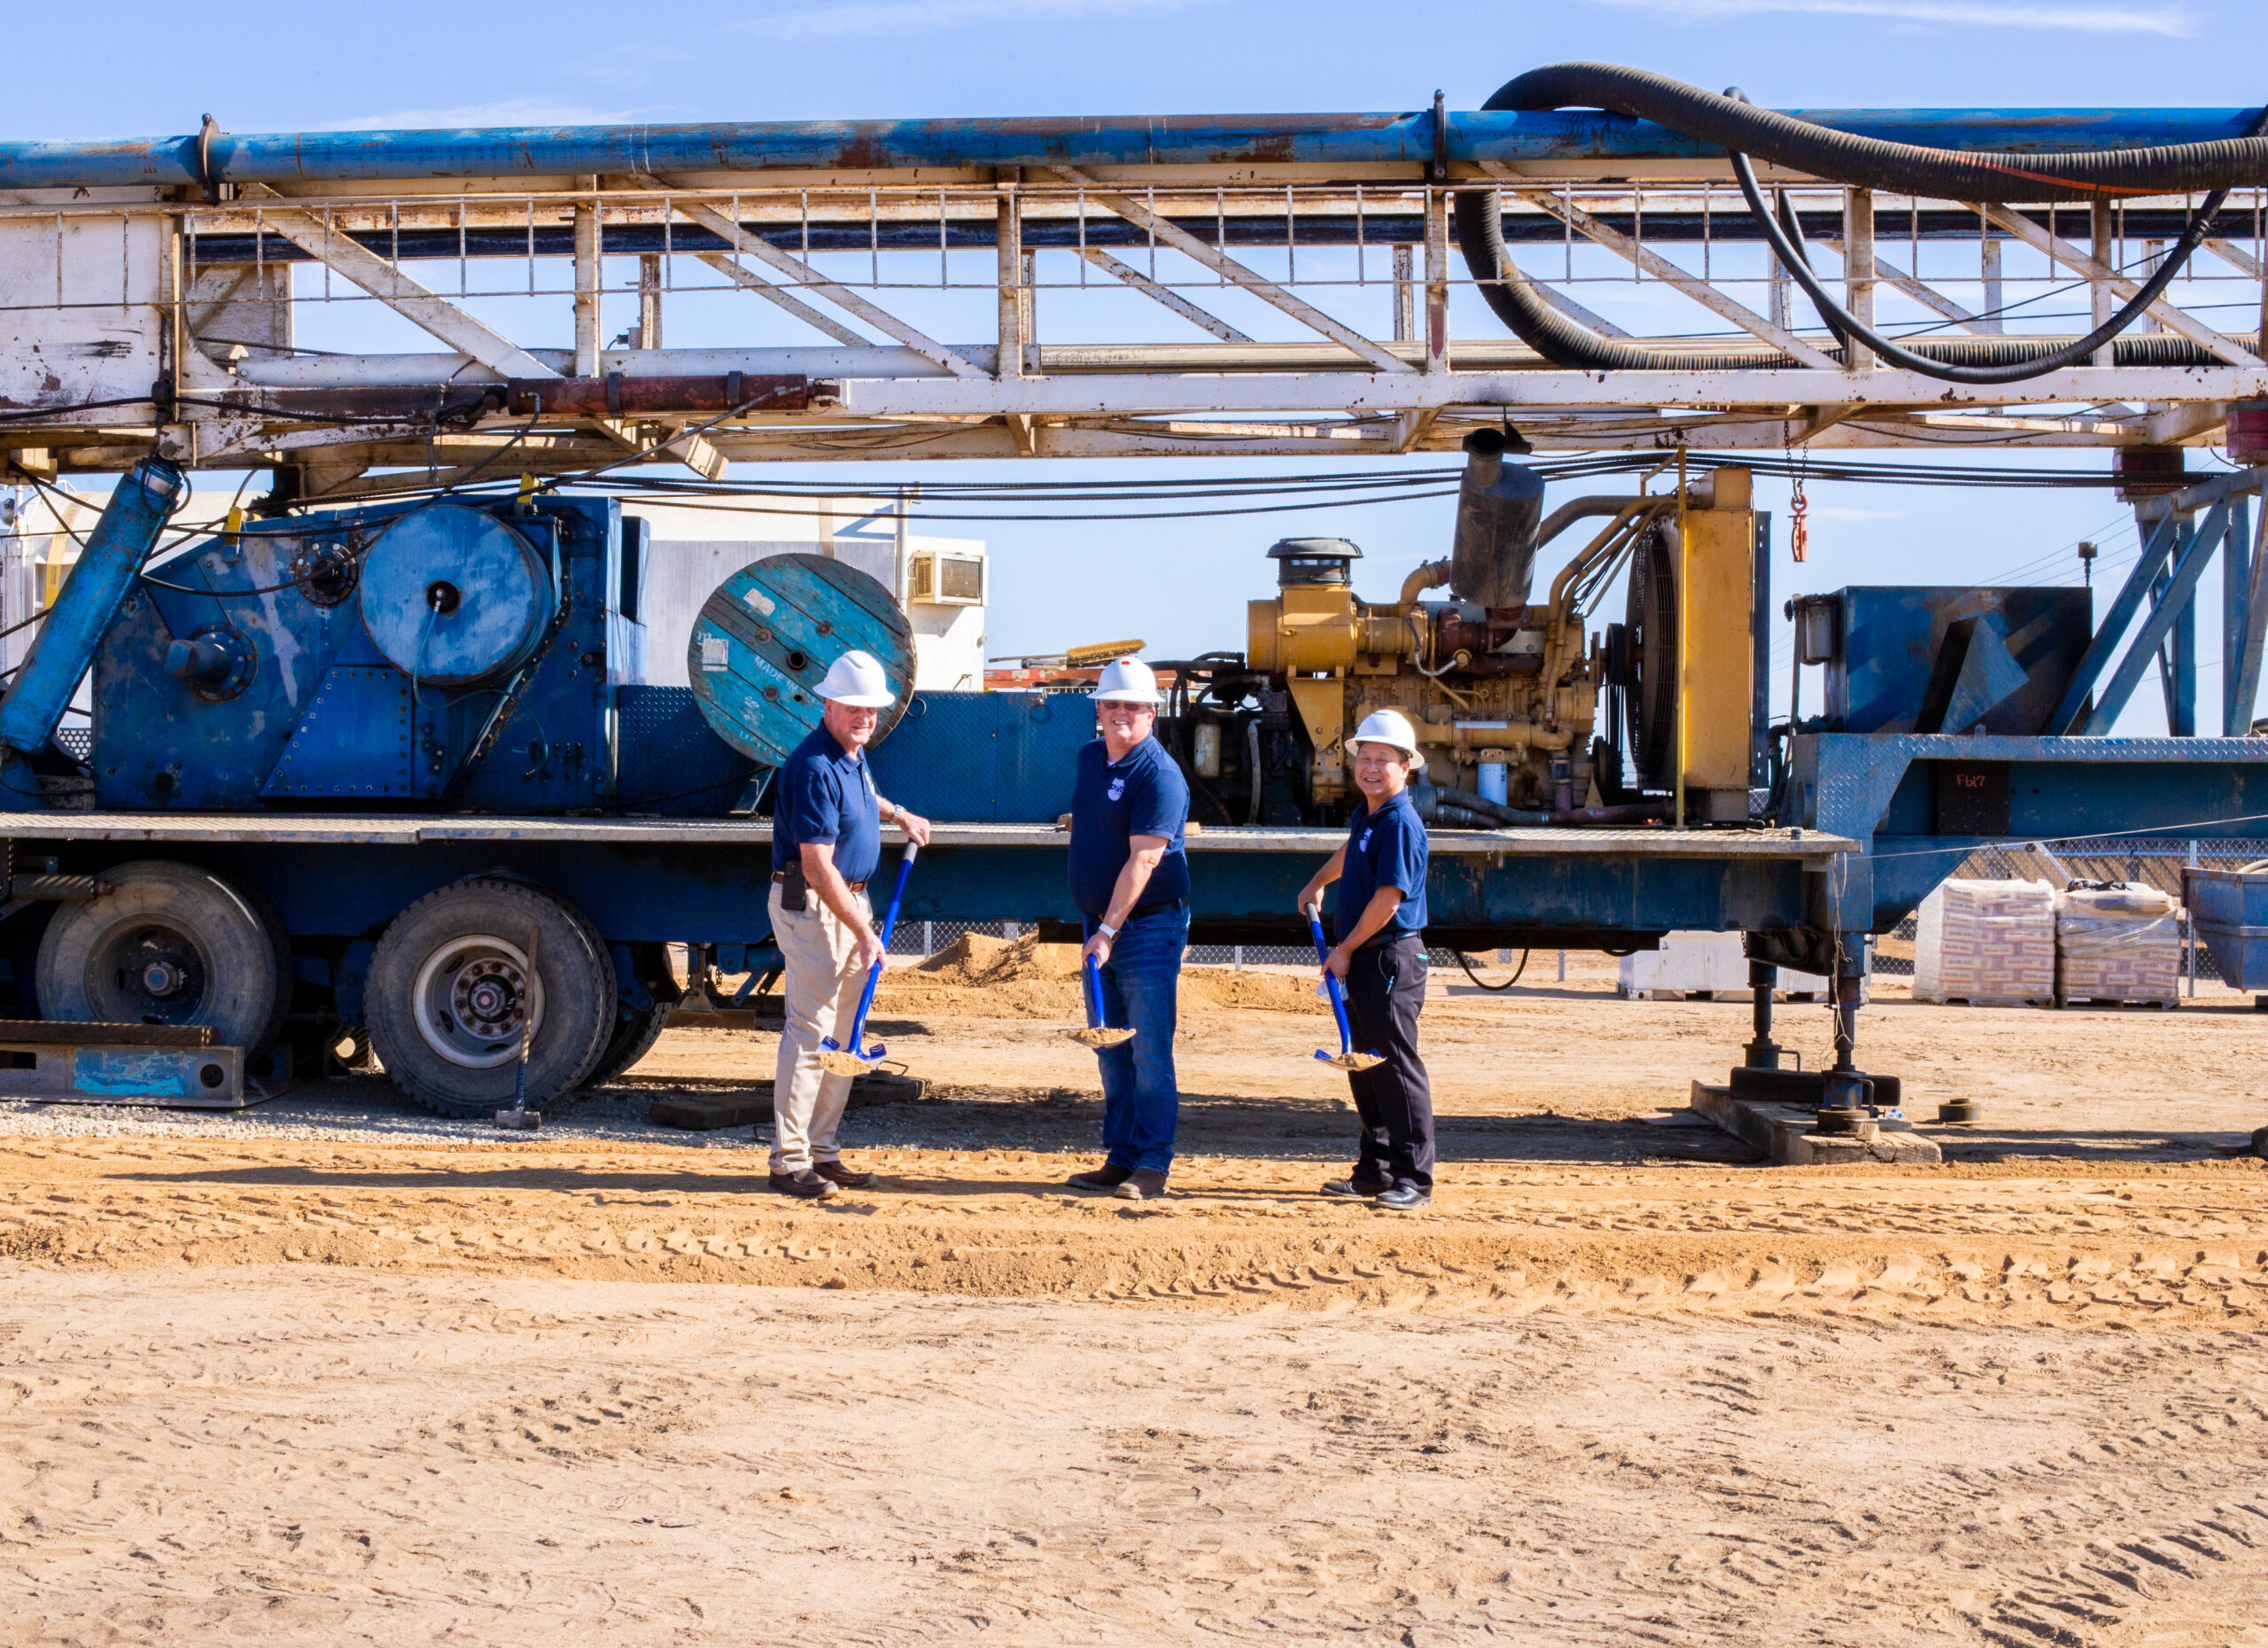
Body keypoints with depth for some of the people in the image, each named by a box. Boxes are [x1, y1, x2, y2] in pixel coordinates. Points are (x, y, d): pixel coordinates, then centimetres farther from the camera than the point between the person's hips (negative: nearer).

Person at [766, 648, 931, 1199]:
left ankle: (821, 1152, 17)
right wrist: (863, 932, -25)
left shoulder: (854, 754, 9)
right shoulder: (814, 768, -21)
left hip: (851, 902, 10)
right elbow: (817, 867, -25)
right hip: (811, 906, -10)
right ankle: (788, 1161, -8)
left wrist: (899, 815, 32)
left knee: (844, 1034, 11)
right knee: (810, 1032, -11)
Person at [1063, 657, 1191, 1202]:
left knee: (1150, 1050, -5)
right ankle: (1120, 1159, 17)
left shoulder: (1159, 775, -14)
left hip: (1148, 926, -8)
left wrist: (1109, 931, -25)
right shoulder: (1090, 758, 11)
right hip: (1099, 925, 8)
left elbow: (1143, 859, -21)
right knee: (1112, 1052, 11)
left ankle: (1153, 1165, 0)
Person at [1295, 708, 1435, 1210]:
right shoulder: (1366, 813, 12)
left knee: (1396, 1066, -8)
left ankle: (1413, 1178, -3)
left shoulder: (1401, 823, -16)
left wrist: (1344, 950, -12)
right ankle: (1375, 1170, 21)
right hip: (1358, 961, 10)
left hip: (1391, 958, -10)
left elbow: (1387, 900, -20)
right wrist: (1318, 882, 39)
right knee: (1363, 1065, 13)